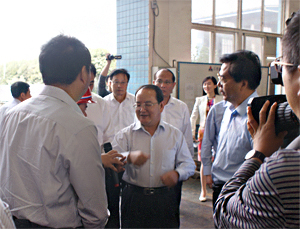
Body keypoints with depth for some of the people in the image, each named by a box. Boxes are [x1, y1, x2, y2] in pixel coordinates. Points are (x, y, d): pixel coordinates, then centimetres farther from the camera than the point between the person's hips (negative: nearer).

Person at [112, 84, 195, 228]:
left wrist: (177, 174, -12)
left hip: (165, 200, 1)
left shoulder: (175, 134, 8)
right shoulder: (125, 135, 2)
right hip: (133, 199, -1)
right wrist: (129, 157, -33)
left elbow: (189, 164, 10)